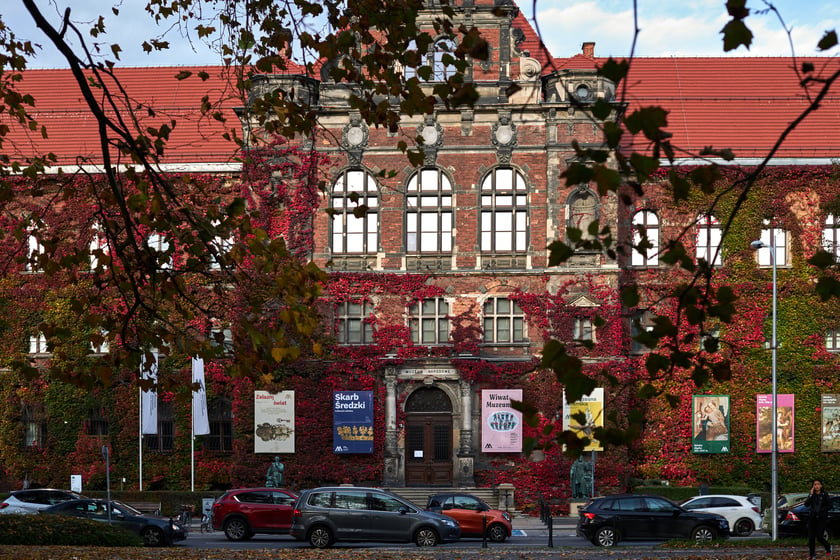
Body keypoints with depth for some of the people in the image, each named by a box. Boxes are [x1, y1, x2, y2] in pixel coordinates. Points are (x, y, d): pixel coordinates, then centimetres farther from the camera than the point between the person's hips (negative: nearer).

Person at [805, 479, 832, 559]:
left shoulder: (825, 494, -2)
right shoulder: (811, 494, 7)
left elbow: (829, 506, -1)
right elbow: (806, 504, -6)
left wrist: (821, 510, -10)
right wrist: (811, 494, -12)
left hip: (821, 518, -3)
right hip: (812, 517, 3)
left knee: (820, 537, -7)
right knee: (811, 537, 0)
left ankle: (828, 548, 22)